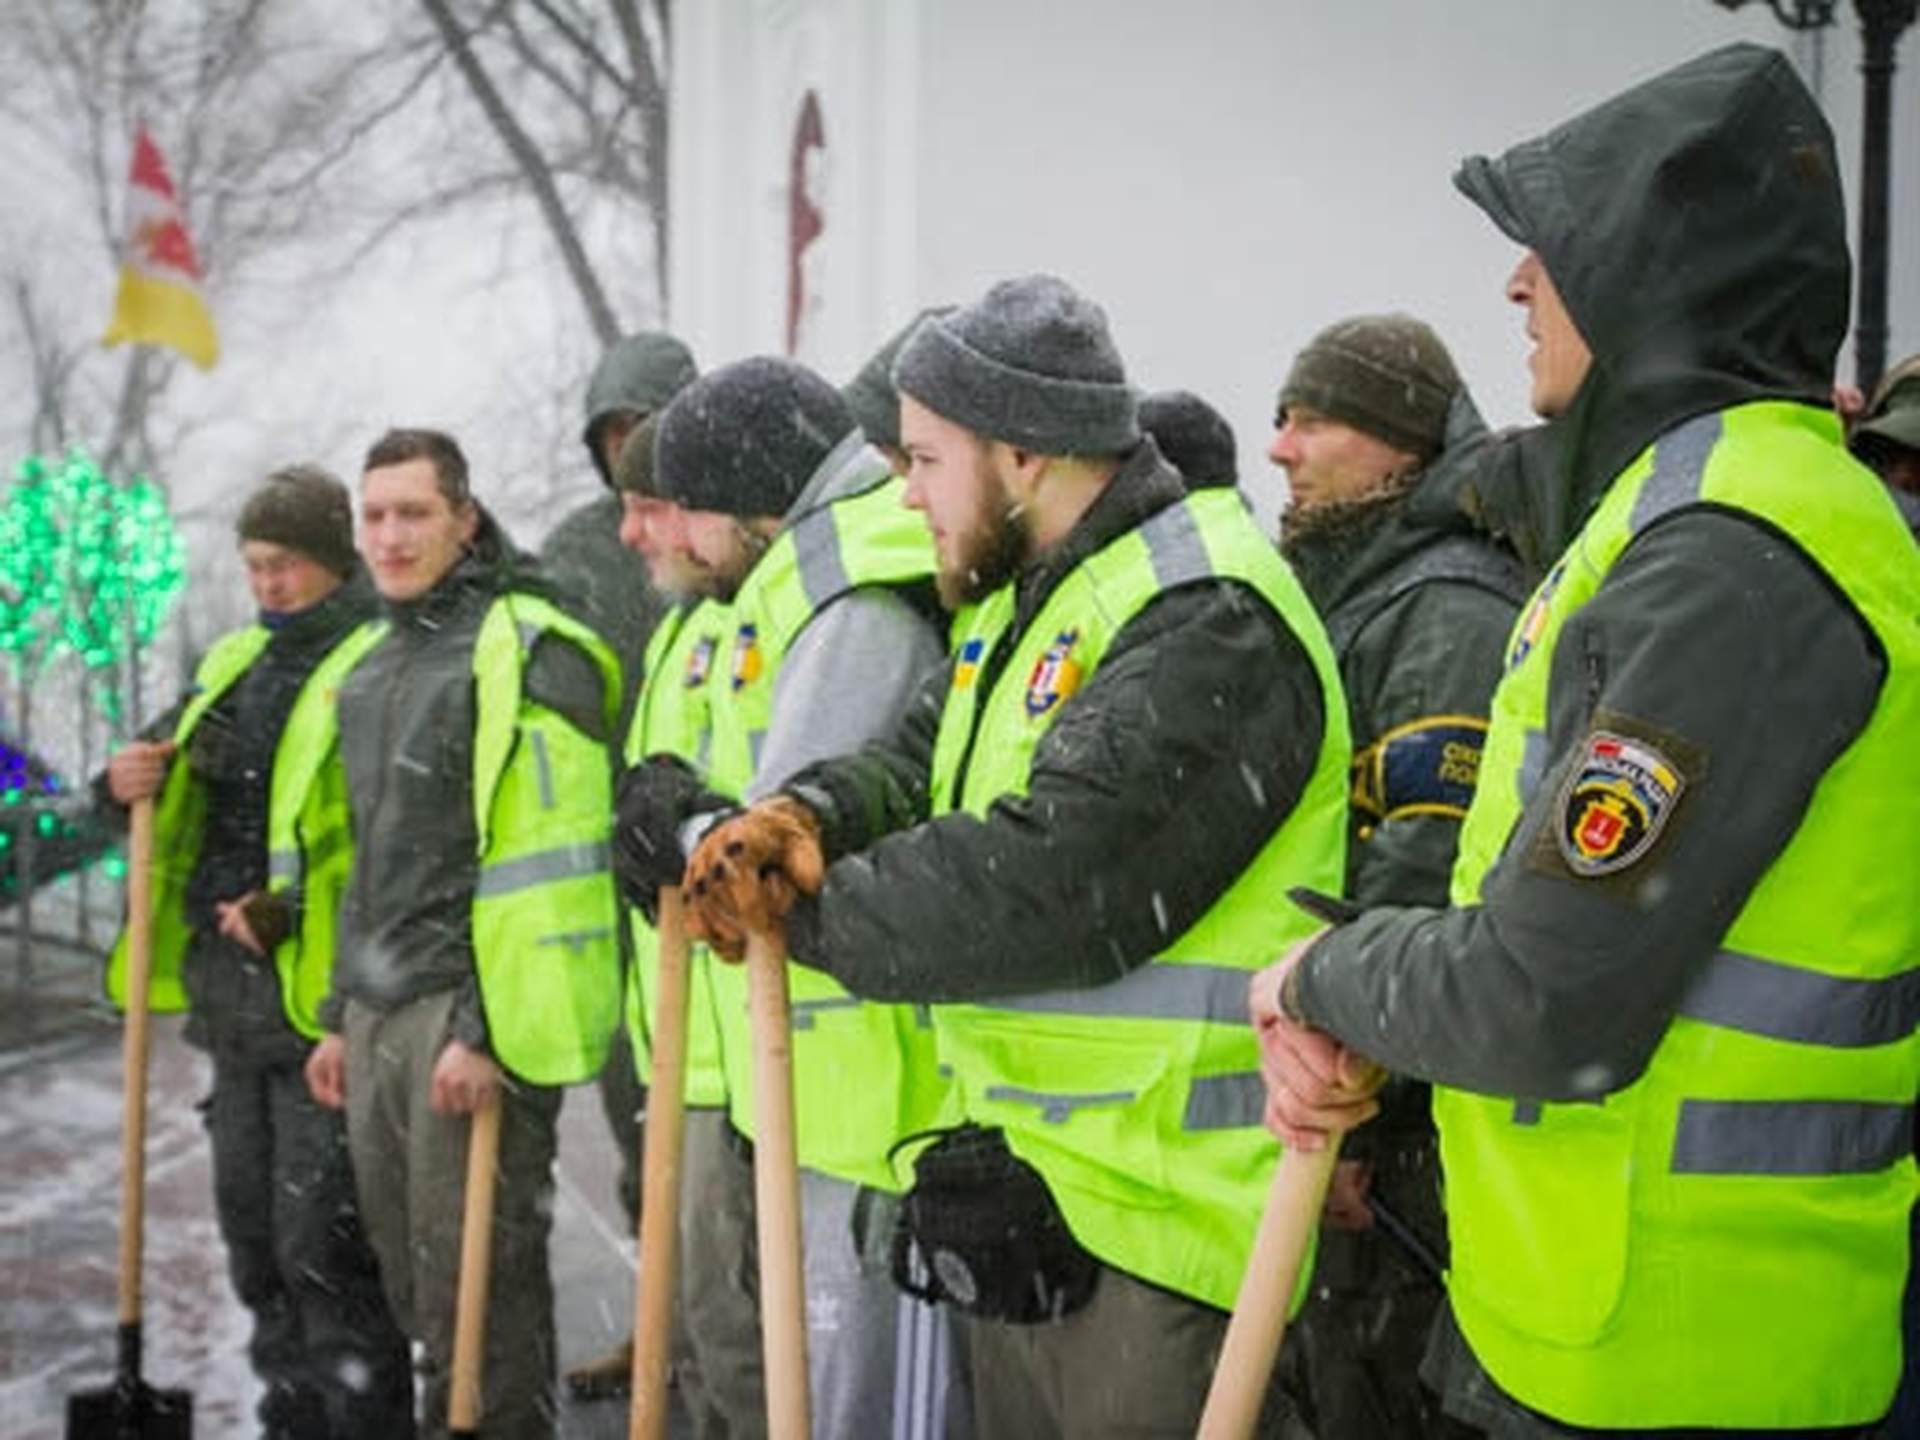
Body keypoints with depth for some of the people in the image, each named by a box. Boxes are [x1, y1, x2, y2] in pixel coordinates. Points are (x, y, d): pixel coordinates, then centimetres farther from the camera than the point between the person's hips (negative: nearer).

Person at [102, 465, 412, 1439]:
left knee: (321, 1239, -6)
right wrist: (134, 781, 4)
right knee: (252, 1224, 15)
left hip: (324, 991, -8)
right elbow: (175, 770, 27)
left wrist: (291, 912, -22)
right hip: (230, 988, 9)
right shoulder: (236, 663, 15)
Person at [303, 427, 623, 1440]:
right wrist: (342, 1014, 21)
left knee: (478, 1279, -3)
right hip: (381, 1013, 9)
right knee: (407, 1270, 16)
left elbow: (544, 857, -17)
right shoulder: (375, 665, 18)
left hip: (472, 1014, -8)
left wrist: (485, 1029, -20)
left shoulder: (527, 652, -10)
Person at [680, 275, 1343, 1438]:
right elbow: (920, 761, 13)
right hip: (1022, 1180, 10)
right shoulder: (1029, 593, 15)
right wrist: (807, 817, -11)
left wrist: (798, 907, -16)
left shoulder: (1212, 623, -20)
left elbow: (1048, 886, -27)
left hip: (1159, 1219, -10)